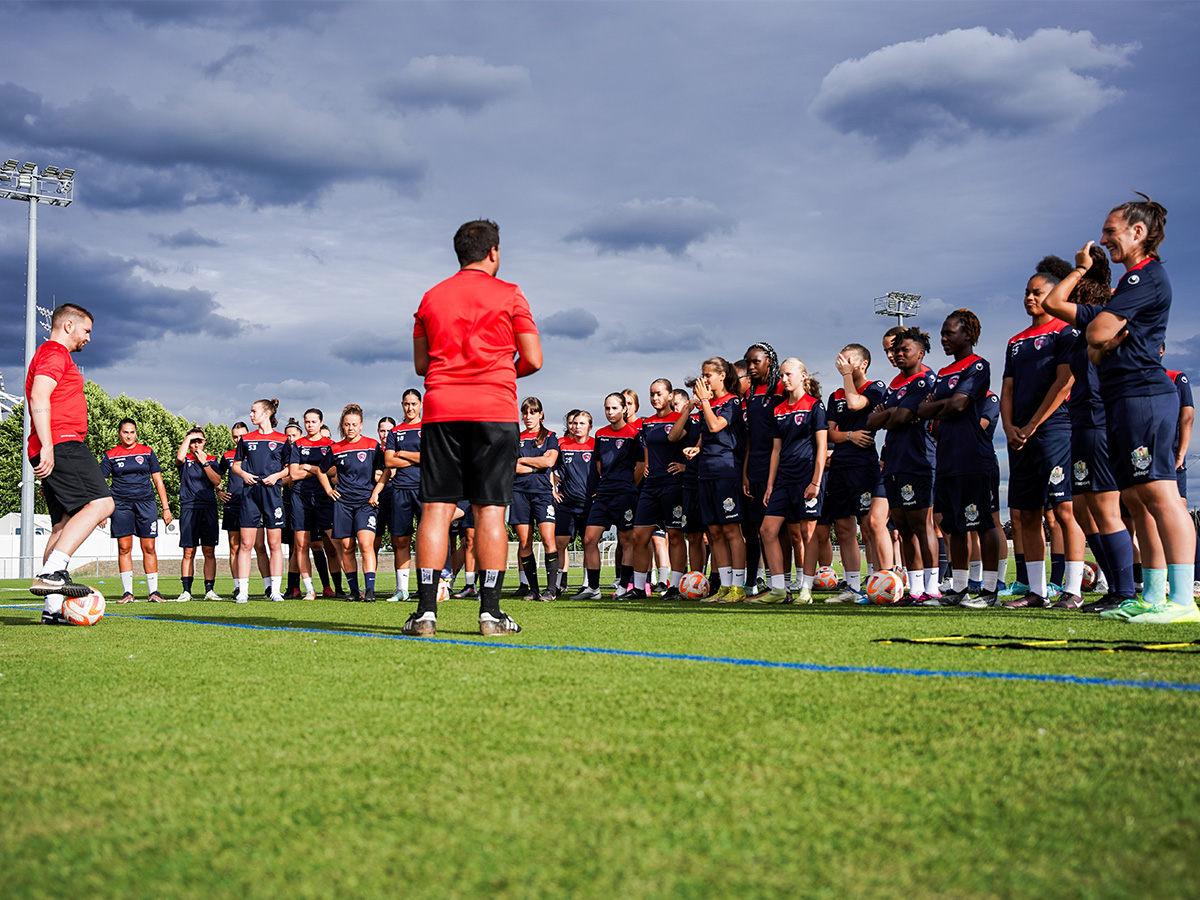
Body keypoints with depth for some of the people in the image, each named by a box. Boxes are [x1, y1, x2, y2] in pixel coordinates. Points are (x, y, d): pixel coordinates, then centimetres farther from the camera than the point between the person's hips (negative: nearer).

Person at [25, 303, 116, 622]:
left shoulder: (51, 355, 31)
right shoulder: (55, 353, -1)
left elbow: (42, 402, 32)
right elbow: (39, 398, -15)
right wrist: (47, 446, -25)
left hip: (53, 450, 11)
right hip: (63, 444, -11)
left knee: (65, 523, 4)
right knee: (100, 503, -20)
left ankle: (53, 607, -1)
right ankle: (51, 572, -31)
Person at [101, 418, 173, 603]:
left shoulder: (147, 452, 9)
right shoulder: (110, 456, 7)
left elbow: (158, 480, 10)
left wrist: (166, 508, 6)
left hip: (146, 503, 1)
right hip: (121, 504, 0)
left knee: (149, 548, -1)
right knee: (124, 548, -3)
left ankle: (153, 591, 4)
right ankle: (127, 592, 3)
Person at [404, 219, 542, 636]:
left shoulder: (431, 297, 13)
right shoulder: (509, 295, 3)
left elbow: (420, 363, 15)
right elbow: (533, 360, 2)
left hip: (440, 410, 3)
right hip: (494, 410, -3)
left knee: (436, 508, 0)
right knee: (490, 510, -1)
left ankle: (426, 609, -4)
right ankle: (491, 610, -2)